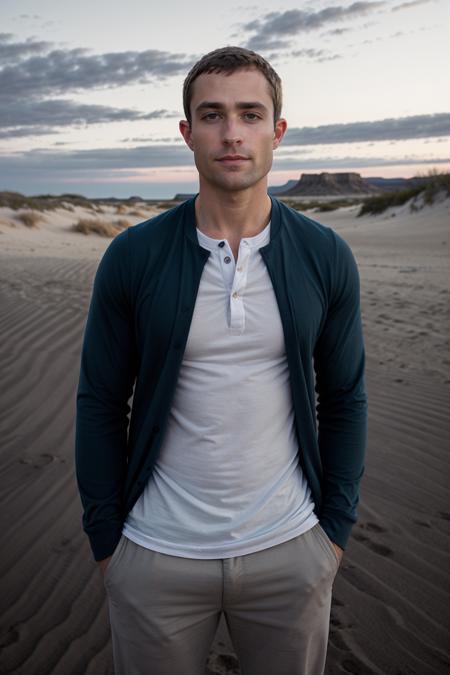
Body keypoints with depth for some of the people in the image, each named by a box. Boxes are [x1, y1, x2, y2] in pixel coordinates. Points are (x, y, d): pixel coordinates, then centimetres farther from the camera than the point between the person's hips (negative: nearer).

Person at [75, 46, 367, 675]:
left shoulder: (326, 257, -5)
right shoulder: (132, 257, -8)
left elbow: (344, 400, 3)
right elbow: (100, 403, -2)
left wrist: (335, 529, 3)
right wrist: (105, 540, 0)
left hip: (290, 551, 1)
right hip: (157, 554, 0)